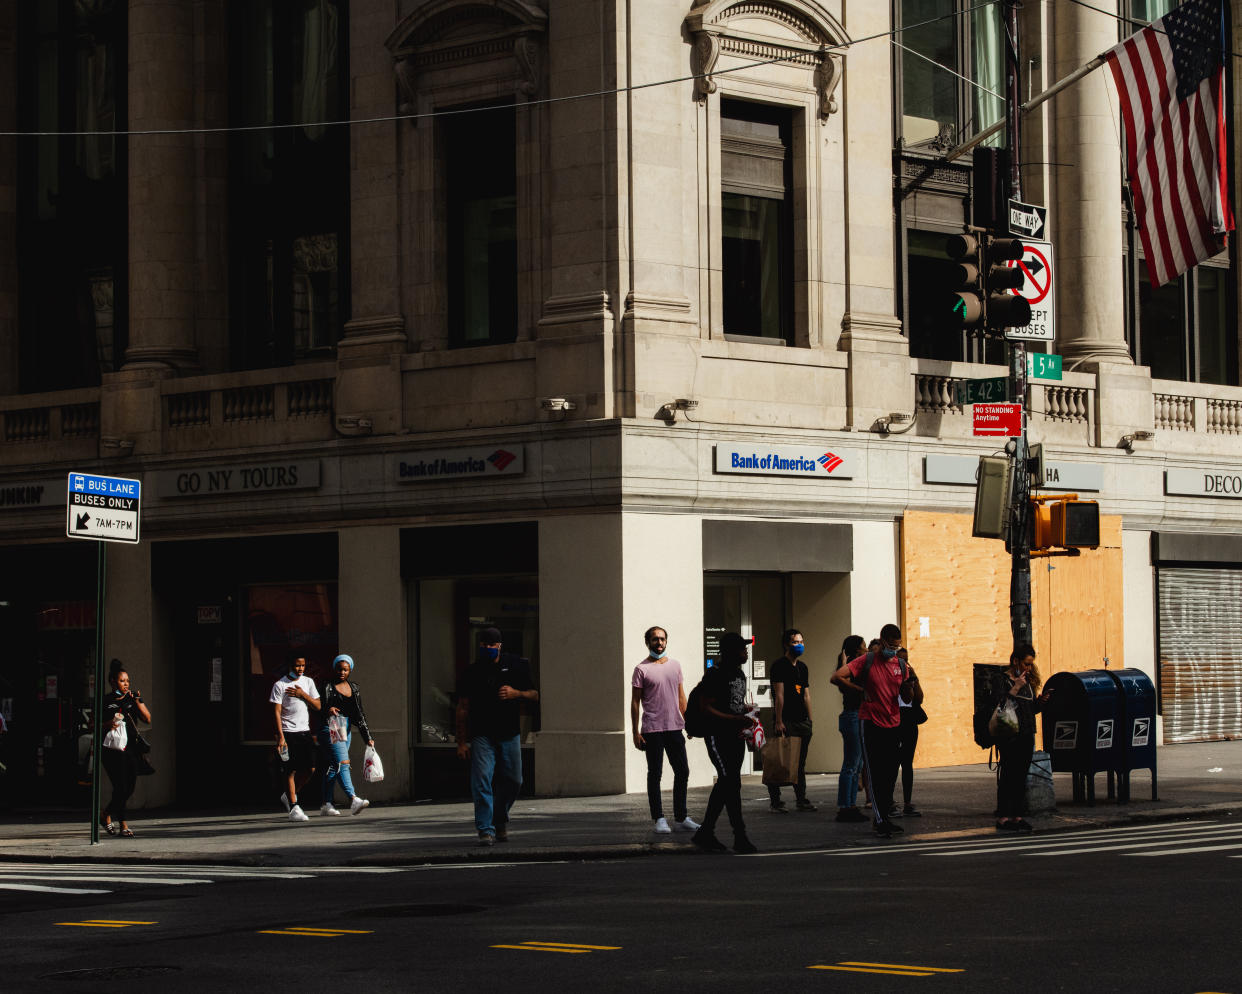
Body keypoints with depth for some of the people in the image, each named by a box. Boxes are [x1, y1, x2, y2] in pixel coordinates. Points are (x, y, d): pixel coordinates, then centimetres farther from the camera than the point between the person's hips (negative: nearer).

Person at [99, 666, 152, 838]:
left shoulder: (133, 698, 11)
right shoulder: (105, 702, 2)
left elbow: (148, 719, 2)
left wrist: (137, 701, -8)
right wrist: (110, 723, -15)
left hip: (130, 748, 4)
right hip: (112, 750, -4)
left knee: (129, 788, 6)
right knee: (121, 787, -11)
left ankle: (106, 814, 27)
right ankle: (123, 824, -1)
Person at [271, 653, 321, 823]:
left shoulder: (308, 682, 11)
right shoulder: (280, 685, -5)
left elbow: (317, 706, 9)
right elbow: (277, 712, -9)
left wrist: (303, 694, -7)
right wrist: (280, 737, -16)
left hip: (304, 731, 5)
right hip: (288, 732, -5)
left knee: (310, 769, 1)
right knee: (291, 771, -5)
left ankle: (288, 796, 22)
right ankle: (294, 809, -3)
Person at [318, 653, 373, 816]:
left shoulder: (354, 688, 14)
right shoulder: (328, 687, -3)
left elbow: (359, 714, 14)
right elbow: (320, 708, -8)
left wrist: (368, 737, 10)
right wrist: (328, 710, -31)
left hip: (346, 730, 6)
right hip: (331, 728, -6)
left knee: (332, 766, 9)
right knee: (342, 763, -17)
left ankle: (326, 804, 13)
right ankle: (353, 800, -29)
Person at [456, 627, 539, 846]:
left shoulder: (515, 666, 5)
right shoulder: (472, 672, 2)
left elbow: (535, 695, 10)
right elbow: (463, 708, 4)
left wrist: (516, 693, -12)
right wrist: (462, 742, 0)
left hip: (510, 735, 2)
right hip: (482, 736, -2)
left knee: (512, 781, 7)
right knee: (482, 781, -13)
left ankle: (500, 820, 30)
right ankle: (486, 830, -13)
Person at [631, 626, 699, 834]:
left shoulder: (675, 665, 13)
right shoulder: (642, 669, -3)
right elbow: (635, 701, -3)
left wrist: (688, 721, 13)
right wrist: (635, 732, -8)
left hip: (674, 728, 5)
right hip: (652, 730, -5)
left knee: (682, 772, 6)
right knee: (655, 774, 0)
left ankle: (681, 817, 16)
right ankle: (659, 819, 4)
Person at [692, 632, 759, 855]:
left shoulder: (739, 673, 15)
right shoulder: (715, 675, -14)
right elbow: (706, 709, -18)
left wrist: (747, 710, 6)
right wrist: (736, 719, -24)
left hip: (735, 736, 9)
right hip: (718, 736, -9)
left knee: (725, 784, 10)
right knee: (732, 783, -13)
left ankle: (705, 834, 19)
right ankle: (740, 837, -12)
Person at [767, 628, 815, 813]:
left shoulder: (802, 667, 17)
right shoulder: (779, 666, -5)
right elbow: (779, 695, -11)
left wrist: (809, 720, 14)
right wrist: (778, 721, -16)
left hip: (802, 721, 7)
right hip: (785, 721, -7)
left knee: (801, 763, 10)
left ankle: (801, 799, 15)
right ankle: (775, 800, -4)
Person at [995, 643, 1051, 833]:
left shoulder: (1028, 680, 16)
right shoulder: (1003, 679, -6)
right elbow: (1000, 704, -19)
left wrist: (1041, 701, 3)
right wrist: (1016, 687, -20)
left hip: (1026, 737, 7)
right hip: (1009, 737, -7)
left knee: (1021, 776, 8)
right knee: (1008, 776, -6)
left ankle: (1016, 815, 12)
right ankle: (1003, 817, -4)